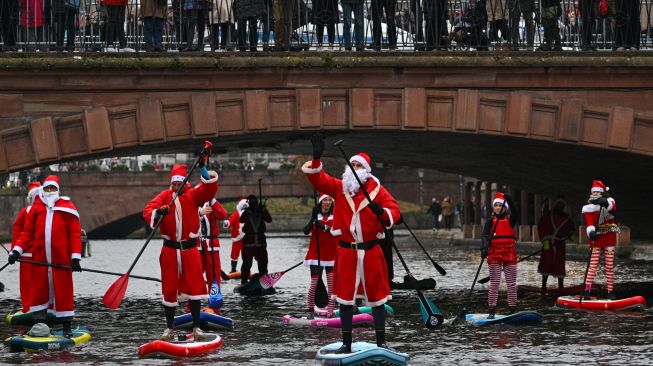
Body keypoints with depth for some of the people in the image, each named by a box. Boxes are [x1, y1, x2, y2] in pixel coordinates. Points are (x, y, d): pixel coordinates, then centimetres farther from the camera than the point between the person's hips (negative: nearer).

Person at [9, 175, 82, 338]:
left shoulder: (67, 207, 4)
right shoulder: (36, 208, 12)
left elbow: (75, 233, 0)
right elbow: (27, 232, 10)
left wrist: (75, 257, -8)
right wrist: (17, 250, -4)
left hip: (61, 258, -3)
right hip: (39, 257, 3)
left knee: (63, 291, 0)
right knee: (38, 292, 4)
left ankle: (67, 327, 8)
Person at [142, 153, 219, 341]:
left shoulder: (193, 195, 3)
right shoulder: (164, 197, 1)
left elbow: (209, 189, -13)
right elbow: (148, 210, -13)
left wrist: (203, 168, -24)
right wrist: (158, 212, -36)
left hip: (190, 250, 0)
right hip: (169, 250, 0)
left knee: (194, 287, -3)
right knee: (169, 289, 5)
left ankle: (196, 326, 4)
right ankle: (169, 328, 14)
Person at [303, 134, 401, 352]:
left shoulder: (377, 190, -1)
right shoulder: (339, 187, 5)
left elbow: (394, 211, -8)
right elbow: (318, 179, -5)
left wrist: (381, 212, -30)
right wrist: (316, 158, -20)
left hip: (371, 251, -2)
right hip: (346, 251, 2)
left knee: (376, 297, 4)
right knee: (345, 297, 4)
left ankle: (381, 342, 12)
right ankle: (346, 343, 12)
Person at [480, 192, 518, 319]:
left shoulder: (510, 220, 6)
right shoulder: (490, 222, 3)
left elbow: (515, 213, -16)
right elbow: (484, 235, -11)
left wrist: (510, 201, -33)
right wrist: (484, 248, -30)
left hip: (510, 253, 1)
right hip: (495, 253, -1)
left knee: (512, 284, 2)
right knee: (494, 283, -2)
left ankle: (513, 311, 8)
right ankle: (491, 311, -1)